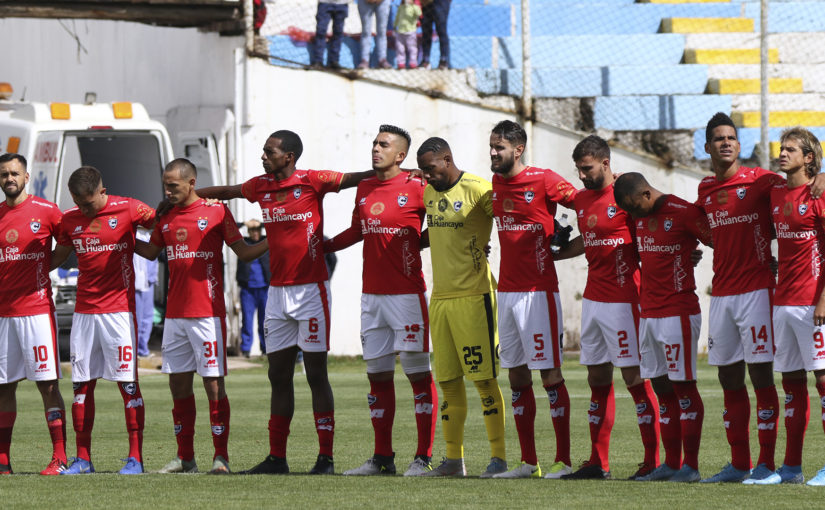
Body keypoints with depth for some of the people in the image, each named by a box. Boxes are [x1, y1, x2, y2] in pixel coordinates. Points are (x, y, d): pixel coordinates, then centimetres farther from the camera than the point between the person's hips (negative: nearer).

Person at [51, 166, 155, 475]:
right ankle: (82, 458, 8)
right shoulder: (70, 220, 8)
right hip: (84, 310, 4)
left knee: (127, 383, -5)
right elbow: (56, 258, 19)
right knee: (82, 384, 3)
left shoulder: (128, 210, -4)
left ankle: (136, 457, -3)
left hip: (119, 308, -4)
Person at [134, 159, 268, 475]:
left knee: (213, 384, -6)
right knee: (178, 384, 7)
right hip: (175, 314, 6)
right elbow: (151, 251, 28)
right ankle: (185, 458, 13)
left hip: (207, 312, -6)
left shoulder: (215, 211, -3)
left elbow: (244, 252, -1)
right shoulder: (166, 217, 13)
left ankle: (221, 457, -3)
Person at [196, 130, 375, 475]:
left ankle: (326, 457, -2)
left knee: (316, 374, -4)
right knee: (278, 375, 7)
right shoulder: (261, 186, 10)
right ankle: (277, 457, 10)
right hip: (277, 290, 6)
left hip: (311, 289, -6)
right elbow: (227, 192, 27)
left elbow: (353, 179, -9)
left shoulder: (312, 182, -8)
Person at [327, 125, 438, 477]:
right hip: (371, 295, 6)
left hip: (407, 294, -6)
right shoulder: (364, 189, 12)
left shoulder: (416, 189, -7)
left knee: (418, 374, -4)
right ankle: (382, 458, 13)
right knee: (378, 375, 8)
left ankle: (424, 457, -3)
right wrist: (321, 246, 26)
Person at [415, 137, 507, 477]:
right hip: (440, 296, 7)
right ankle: (454, 460, 13)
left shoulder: (476, 189, -10)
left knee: (484, 379, -6)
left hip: (474, 295, -7)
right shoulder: (428, 193, 13)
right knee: (449, 382, 8)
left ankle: (499, 458, -2)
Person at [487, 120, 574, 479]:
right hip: (506, 289, 7)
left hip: (538, 291, -7)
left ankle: (563, 460, -5)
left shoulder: (544, 181, -10)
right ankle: (528, 462, 12)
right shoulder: (495, 184, 11)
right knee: (517, 376, 7)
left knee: (550, 374, -7)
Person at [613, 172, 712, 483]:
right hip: (649, 314, 7)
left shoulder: (684, 213, -11)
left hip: (679, 314, -7)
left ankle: (691, 466, -5)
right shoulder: (639, 217, 11)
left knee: (683, 386, -6)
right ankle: (671, 464, 11)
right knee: (662, 388, 7)